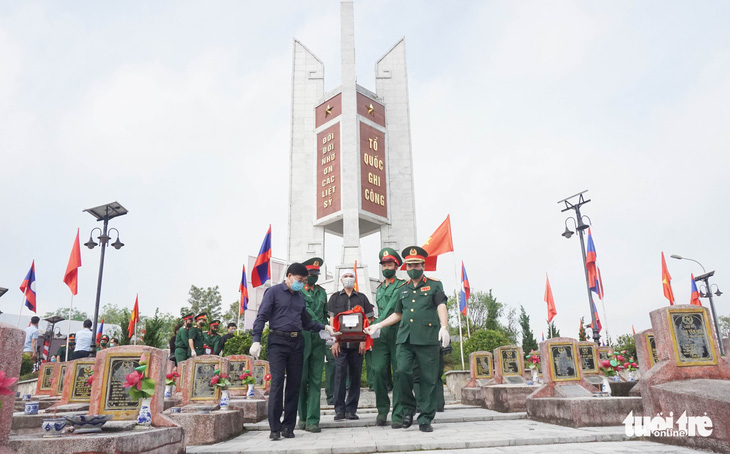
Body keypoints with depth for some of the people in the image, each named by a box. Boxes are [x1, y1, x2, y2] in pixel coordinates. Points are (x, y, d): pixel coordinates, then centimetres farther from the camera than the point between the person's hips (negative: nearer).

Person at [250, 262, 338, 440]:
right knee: (277, 383, -10)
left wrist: (325, 327, 7)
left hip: (296, 343, 5)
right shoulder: (274, 292, 1)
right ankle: (275, 428, -2)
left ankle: (288, 426, 14)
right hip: (277, 341, -5)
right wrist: (256, 340, -15)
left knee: (294, 384, 5)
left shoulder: (301, 297, 18)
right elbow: (262, 317, -5)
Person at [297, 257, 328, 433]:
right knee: (301, 379, 3)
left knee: (316, 380, 2)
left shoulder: (322, 292, 16)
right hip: (302, 338, -4)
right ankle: (303, 416, 19)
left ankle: (313, 420, 6)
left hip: (318, 340, 4)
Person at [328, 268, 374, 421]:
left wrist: (363, 340, -3)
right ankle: (339, 410, 3)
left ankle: (351, 409, 12)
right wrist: (335, 340, -5)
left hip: (357, 343, 1)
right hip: (340, 343, -1)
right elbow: (331, 320, 6)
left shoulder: (362, 298, 12)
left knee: (355, 376, 3)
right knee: (340, 375, -4)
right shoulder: (335, 297, 11)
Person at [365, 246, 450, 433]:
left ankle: (425, 419, 12)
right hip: (405, 339, 3)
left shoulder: (434, 285, 8)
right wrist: (378, 325, 23)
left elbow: (441, 307, -6)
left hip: (428, 339, -3)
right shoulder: (403, 289, 20)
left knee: (428, 379, -1)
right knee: (402, 371, -13)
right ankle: (408, 410, 10)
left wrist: (444, 327, -23)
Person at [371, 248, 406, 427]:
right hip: (380, 336, 5)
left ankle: (398, 415, 4)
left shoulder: (403, 286, 2)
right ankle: (382, 410, 11)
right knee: (378, 371, -4)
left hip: (398, 335, -4)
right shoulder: (379, 289, 21)